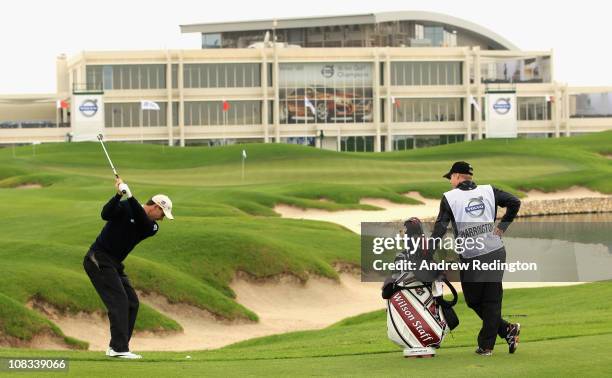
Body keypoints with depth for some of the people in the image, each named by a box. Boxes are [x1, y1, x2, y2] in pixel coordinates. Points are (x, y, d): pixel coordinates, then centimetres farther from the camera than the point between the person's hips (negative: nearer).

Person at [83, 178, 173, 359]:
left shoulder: (152, 227, 6)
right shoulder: (124, 207, -7)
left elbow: (143, 220, -16)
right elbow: (106, 214, -24)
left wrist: (130, 196, -29)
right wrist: (119, 194, -37)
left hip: (114, 264, 8)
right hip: (98, 259, -8)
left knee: (132, 303, 5)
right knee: (119, 300, -17)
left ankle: (116, 347, 10)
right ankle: (119, 348, -20)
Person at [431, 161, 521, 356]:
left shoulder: (450, 197, -1)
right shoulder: (488, 191, 8)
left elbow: (440, 228, -8)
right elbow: (514, 202, 6)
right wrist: (502, 226, 11)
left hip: (471, 258, -4)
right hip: (496, 252, 4)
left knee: (474, 300, 11)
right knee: (492, 300, 8)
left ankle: (506, 329, 2)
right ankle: (487, 345, 4)